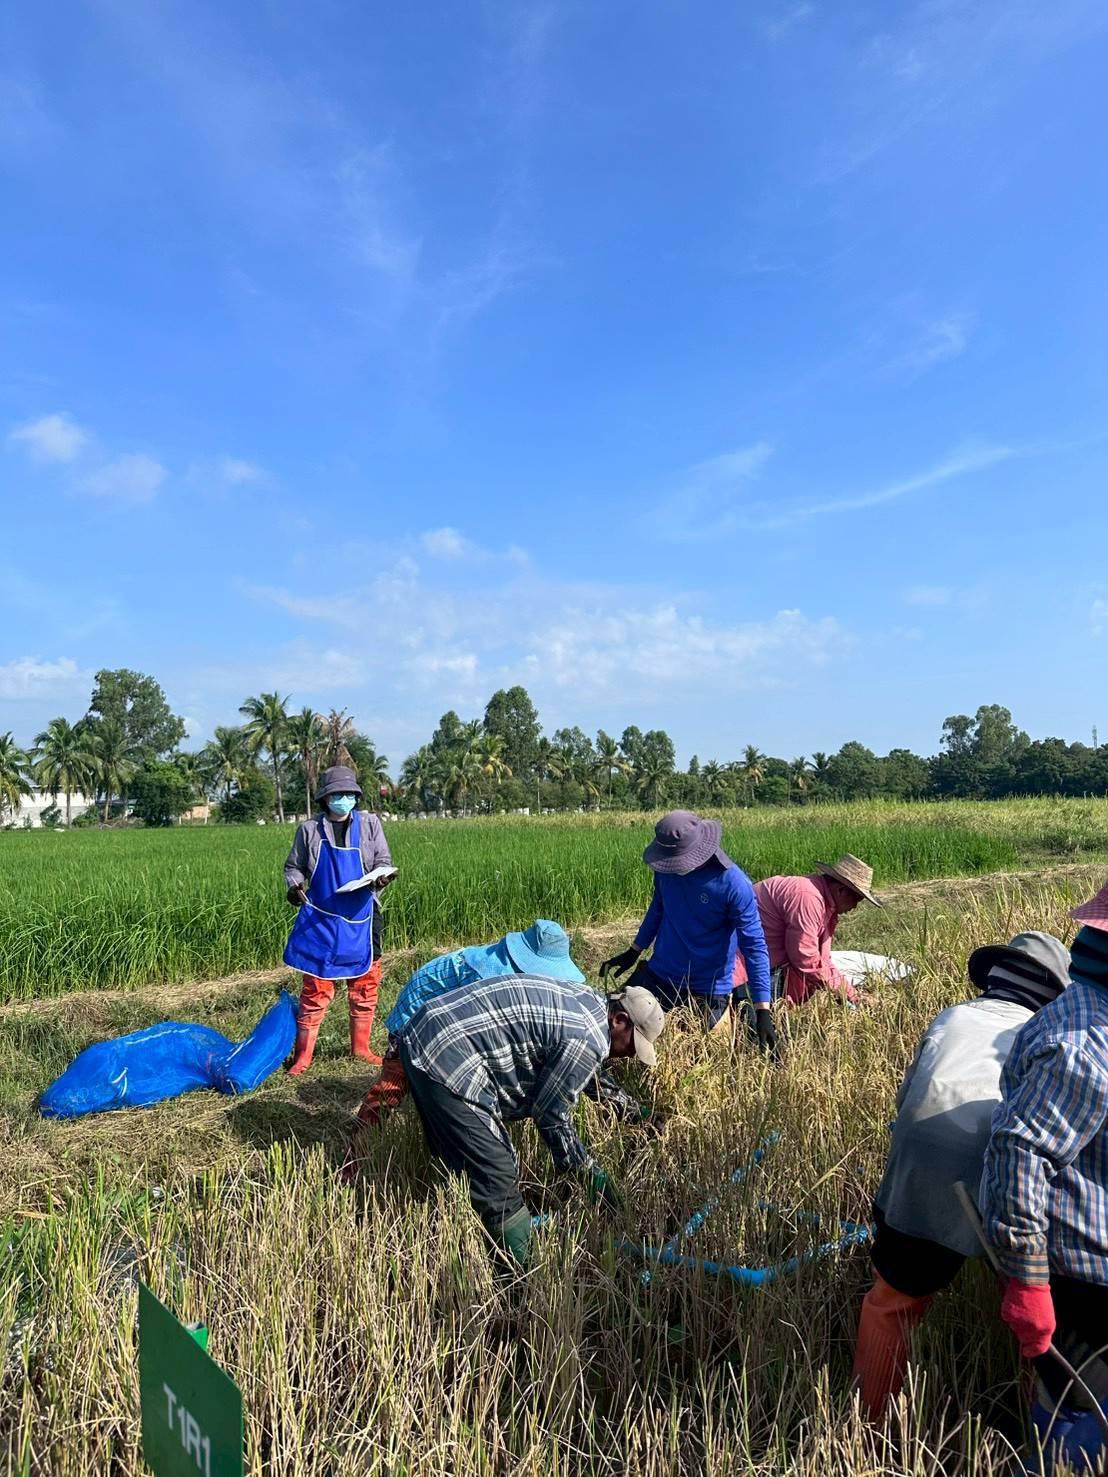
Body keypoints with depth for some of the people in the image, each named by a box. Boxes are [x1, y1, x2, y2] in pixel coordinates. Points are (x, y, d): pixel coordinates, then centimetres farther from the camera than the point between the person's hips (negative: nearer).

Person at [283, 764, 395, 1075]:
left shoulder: (369, 824, 2)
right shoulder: (310, 829, 1)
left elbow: (383, 861, 3)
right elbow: (294, 867, 10)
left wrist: (381, 876, -20)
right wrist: (294, 885, -11)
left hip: (361, 919, 2)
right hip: (321, 920, -2)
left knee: (365, 985, 11)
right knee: (316, 989, 0)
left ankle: (360, 1047, 27)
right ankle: (303, 1055, 11)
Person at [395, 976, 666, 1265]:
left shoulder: (587, 1000, 14)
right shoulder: (588, 1041, -15)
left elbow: (592, 1077, 31)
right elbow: (550, 1115, -7)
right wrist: (590, 1172, 7)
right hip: (447, 1059, -10)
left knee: (461, 1167, 23)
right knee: (496, 1179, -2)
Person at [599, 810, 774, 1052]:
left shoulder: (735, 885, -24)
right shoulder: (665, 868, -9)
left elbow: (754, 946, -20)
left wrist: (762, 1010, -24)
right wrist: (633, 952, 13)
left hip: (708, 991, -5)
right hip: (657, 976, 5)